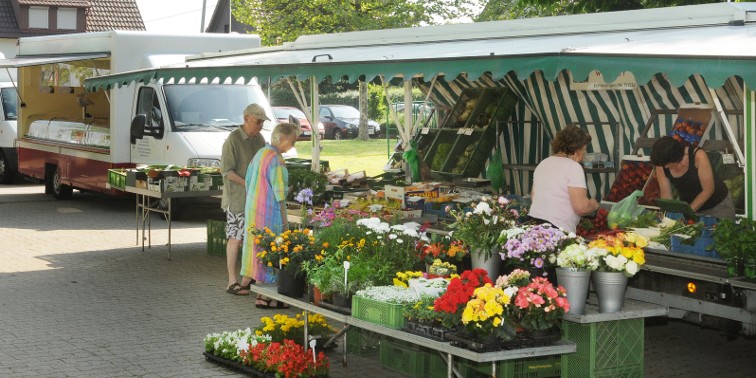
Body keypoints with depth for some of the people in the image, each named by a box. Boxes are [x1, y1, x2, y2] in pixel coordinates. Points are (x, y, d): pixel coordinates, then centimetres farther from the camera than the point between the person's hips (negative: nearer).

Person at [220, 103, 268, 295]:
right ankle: (232, 282, 0)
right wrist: (248, 184, -20)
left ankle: (249, 277, 18)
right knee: (235, 239, -4)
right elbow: (227, 170, -14)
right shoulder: (233, 139, -11)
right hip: (237, 198, -7)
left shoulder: (259, 139, 10)